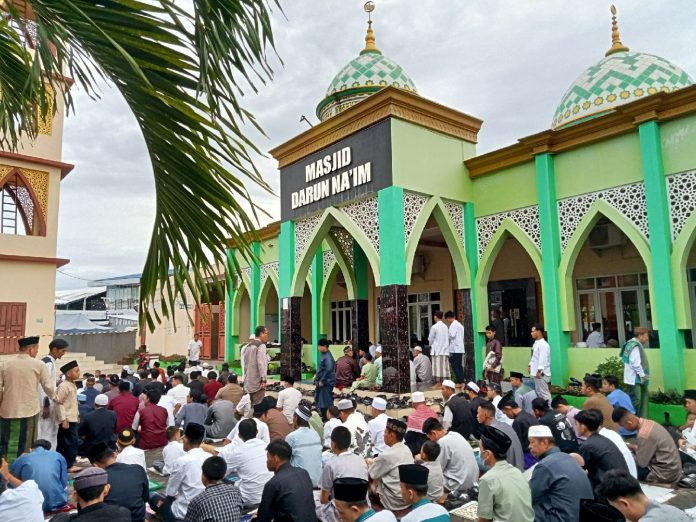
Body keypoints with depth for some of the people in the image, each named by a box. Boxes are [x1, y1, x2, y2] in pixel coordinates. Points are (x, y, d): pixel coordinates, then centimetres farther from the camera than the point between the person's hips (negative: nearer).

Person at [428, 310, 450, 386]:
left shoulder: (434, 327, -10)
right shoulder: (445, 326, 7)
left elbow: (430, 338, -3)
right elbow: (448, 337, 10)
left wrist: (431, 346, 15)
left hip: (437, 350, -6)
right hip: (445, 349, 6)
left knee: (438, 366, -3)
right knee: (445, 366, 7)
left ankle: (438, 383, -3)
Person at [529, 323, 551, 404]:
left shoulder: (543, 345, -18)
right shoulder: (536, 343, 13)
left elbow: (543, 359, -24)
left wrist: (539, 370, -28)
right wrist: (530, 365, 16)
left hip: (541, 373, -10)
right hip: (536, 372, 10)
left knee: (544, 393, -5)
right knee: (538, 392, 17)